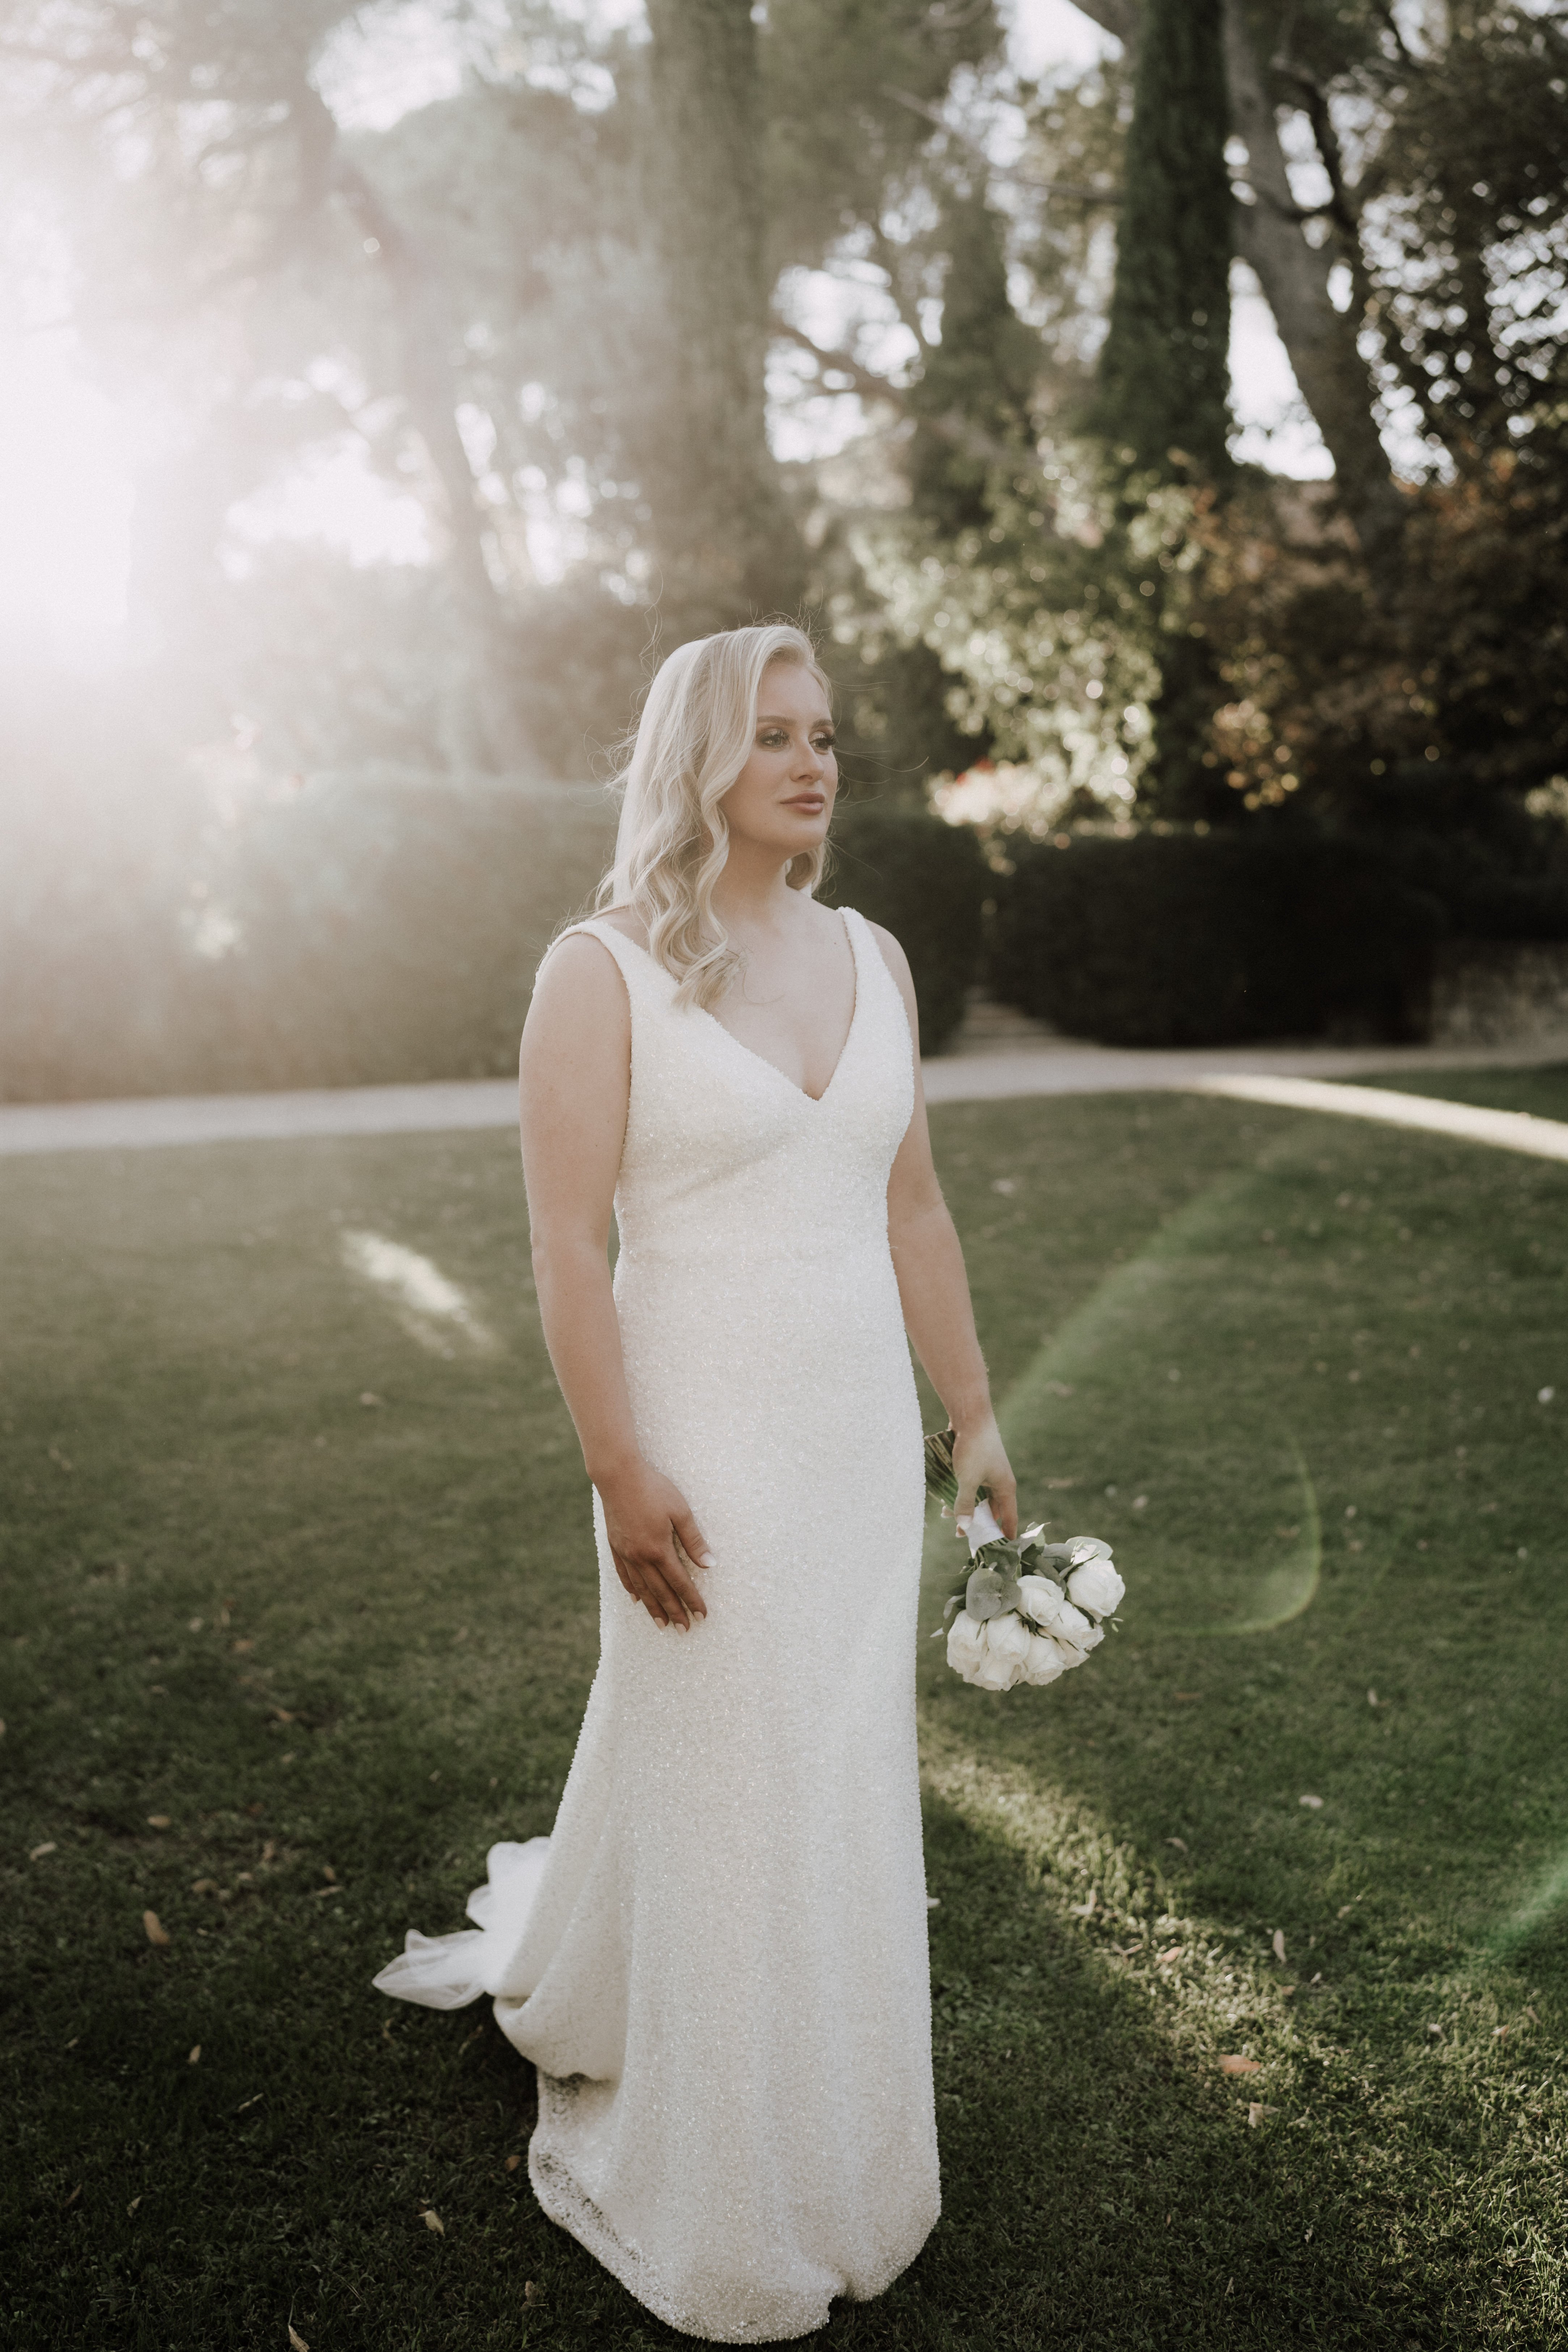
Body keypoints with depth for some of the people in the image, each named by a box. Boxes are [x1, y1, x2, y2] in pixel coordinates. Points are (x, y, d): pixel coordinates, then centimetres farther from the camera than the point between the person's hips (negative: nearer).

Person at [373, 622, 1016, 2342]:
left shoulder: (872, 959, 6)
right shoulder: (602, 971, -10)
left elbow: (913, 1211, 10)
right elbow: (568, 1245, -13)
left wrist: (974, 1418, 10)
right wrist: (622, 1475, -17)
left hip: (861, 1437, 5)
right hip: (705, 1441, -5)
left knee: (844, 1781, 17)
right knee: (719, 1798, 9)